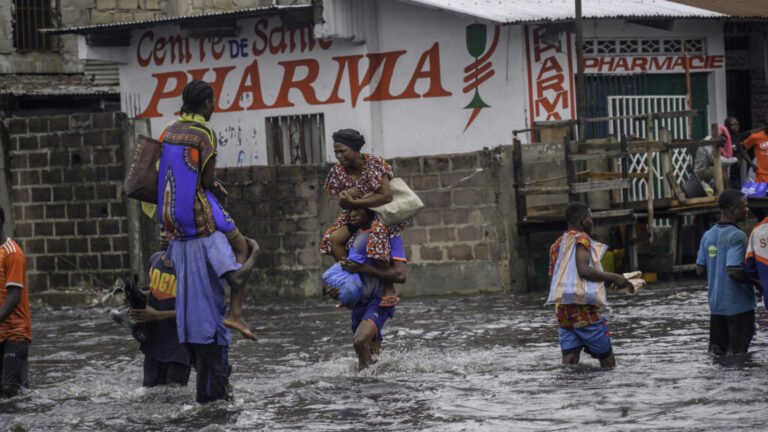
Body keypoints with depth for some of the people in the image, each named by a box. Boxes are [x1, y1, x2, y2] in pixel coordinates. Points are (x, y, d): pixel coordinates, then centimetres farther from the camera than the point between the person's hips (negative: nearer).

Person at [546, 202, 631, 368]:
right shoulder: (581, 239, -6)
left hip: (562, 308, 7)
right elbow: (583, 270, -20)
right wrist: (613, 277, -12)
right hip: (582, 307, -7)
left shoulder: (557, 245, 19)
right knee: (607, 360, 3)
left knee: (569, 360, -2)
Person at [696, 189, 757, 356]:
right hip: (738, 304, -7)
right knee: (737, 353, 0)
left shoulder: (708, 235, 6)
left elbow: (700, 270, 9)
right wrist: (753, 281, -9)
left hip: (716, 304, 7)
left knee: (717, 351, 12)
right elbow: (734, 271, -25)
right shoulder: (737, 236, -17)